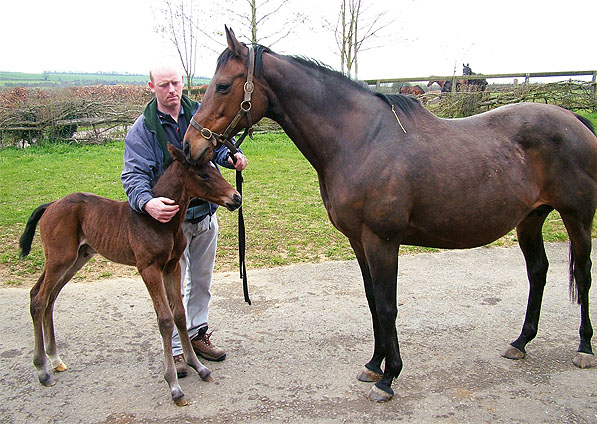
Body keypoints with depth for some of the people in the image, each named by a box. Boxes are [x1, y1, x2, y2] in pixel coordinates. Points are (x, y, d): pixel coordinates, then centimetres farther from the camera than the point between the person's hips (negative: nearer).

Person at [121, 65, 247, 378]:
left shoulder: (200, 114, -1)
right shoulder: (143, 129, -11)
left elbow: (217, 145, 10)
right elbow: (134, 174, -19)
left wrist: (231, 157, -15)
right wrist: (147, 202, -40)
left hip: (206, 213, 5)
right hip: (170, 216, -4)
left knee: (202, 279, 18)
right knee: (173, 284, 3)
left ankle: (197, 333, 37)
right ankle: (174, 348, 18)